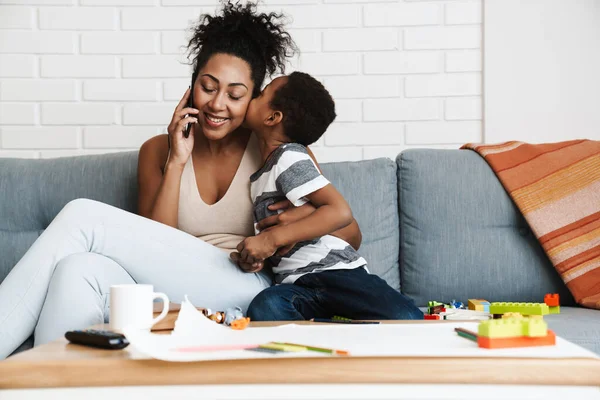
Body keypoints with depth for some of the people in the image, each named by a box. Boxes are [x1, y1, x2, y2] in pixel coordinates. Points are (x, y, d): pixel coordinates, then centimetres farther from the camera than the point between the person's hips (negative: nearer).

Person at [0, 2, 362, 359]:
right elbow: (153, 251, 5)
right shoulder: (158, 151, 14)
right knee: (78, 270, -33)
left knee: (82, 217, -20)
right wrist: (177, 162, -2)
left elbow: (351, 234, 9)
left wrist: (307, 216, -14)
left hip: (246, 294, -3)